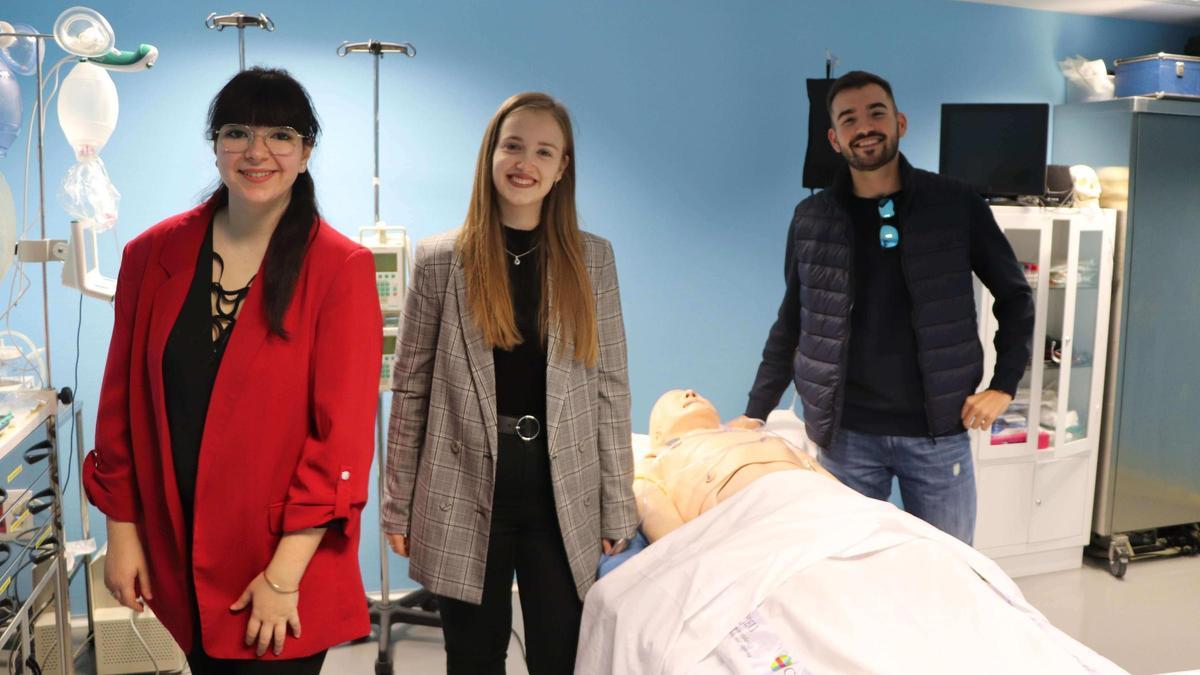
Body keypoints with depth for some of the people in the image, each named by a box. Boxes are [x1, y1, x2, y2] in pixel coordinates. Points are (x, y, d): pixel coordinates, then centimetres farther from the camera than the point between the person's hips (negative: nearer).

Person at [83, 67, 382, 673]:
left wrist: (285, 574, -16)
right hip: (175, 553, 4)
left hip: (289, 562, -4)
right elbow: (121, 402, 7)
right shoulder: (152, 255, 0)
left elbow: (343, 433, -14)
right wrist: (121, 528, 5)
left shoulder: (340, 269, -12)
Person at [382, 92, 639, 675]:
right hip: (464, 497, 0)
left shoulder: (593, 259, 3)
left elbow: (610, 386, 3)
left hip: (563, 495, 1)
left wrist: (617, 505, 1)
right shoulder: (440, 260, -1)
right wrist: (398, 505, 1)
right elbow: (411, 390, 1)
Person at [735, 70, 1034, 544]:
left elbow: (1014, 297, 8)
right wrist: (755, 414, 6)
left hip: (939, 432, 0)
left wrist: (1004, 386, 0)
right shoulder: (811, 220, 2)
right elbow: (791, 326, 9)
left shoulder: (955, 205, -1)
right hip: (847, 436, 1)